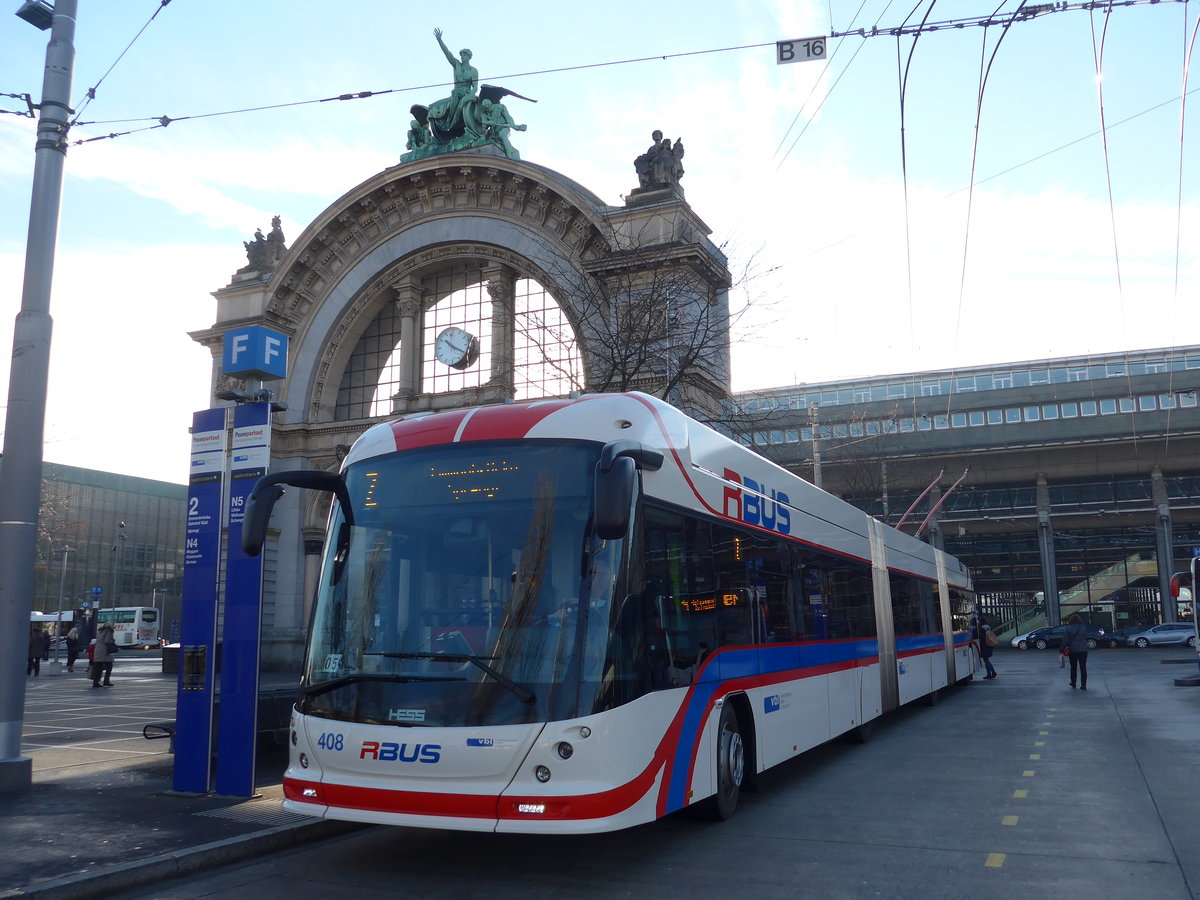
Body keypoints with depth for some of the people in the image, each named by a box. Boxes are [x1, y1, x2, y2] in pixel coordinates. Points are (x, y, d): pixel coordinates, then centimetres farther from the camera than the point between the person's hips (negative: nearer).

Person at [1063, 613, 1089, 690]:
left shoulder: (1069, 629, -9)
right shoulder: (1083, 629, 0)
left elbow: (1065, 640, -10)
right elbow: (1086, 638, 9)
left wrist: (1062, 649, -4)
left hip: (1073, 650, -2)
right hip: (1083, 650, 2)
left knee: (1073, 667, 13)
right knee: (1083, 668, 3)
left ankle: (1073, 683, 22)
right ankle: (1083, 685, 0)